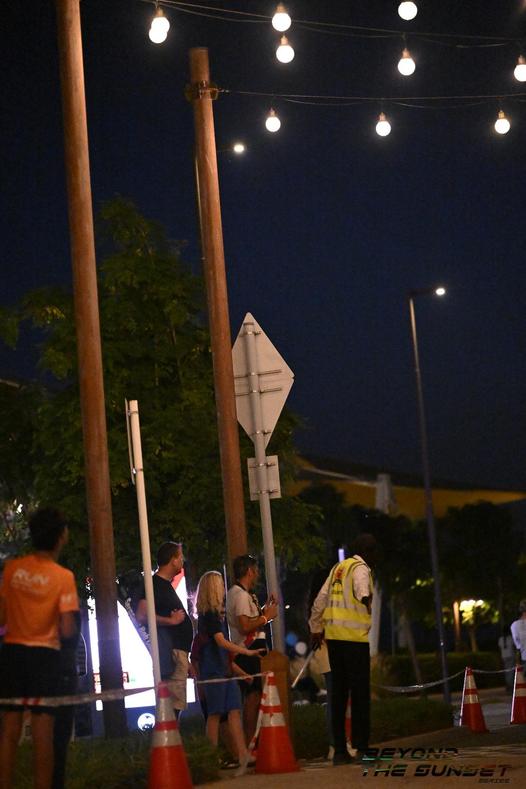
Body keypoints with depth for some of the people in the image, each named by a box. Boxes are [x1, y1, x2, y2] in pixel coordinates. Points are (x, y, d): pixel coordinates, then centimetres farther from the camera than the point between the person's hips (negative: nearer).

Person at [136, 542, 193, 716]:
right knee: (174, 704, -14)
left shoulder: (166, 584, 21)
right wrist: (171, 620, -15)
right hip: (171, 654, -10)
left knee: (175, 704, 9)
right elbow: (142, 616, -23)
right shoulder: (155, 584, -10)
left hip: (179, 651, 10)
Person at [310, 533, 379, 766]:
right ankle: (361, 747, -6)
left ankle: (339, 750, 8)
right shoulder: (361, 568, -4)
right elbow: (361, 589, -27)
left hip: (333, 636, 7)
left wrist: (317, 628, 32)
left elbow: (320, 599, 23)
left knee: (338, 693, 8)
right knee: (360, 693, -4)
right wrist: (366, 599, -44)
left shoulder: (338, 568, 19)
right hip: (355, 637, -7)